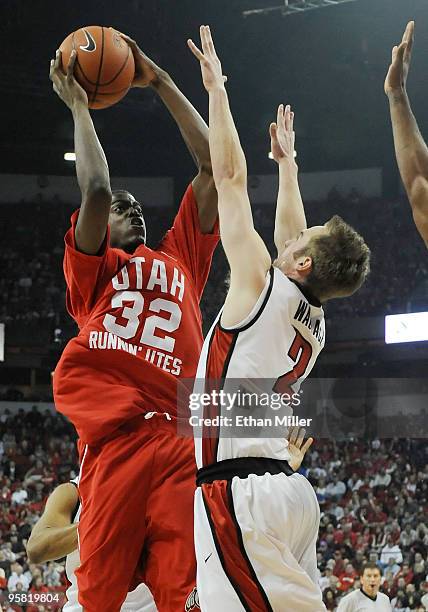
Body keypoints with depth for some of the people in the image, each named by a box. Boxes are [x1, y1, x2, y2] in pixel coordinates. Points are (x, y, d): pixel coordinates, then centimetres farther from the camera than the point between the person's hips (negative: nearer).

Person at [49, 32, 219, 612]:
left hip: (180, 439, 3)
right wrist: (78, 106, 11)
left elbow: (215, 166, 24)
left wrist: (161, 82, 24)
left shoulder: (180, 257, 28)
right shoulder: (91, 266, 18)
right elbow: (96, 191, 0)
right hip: (116, 438, -3)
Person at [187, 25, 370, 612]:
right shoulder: (315, 320, 14)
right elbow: (292, 236, 33)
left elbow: (231, 178, 0)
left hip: (238, 491, -8)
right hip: (287, 489, 8)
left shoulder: (261, 286, -5)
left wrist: (216, 88, 8)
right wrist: (287, 161, 45)